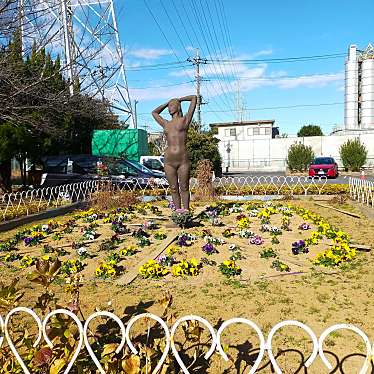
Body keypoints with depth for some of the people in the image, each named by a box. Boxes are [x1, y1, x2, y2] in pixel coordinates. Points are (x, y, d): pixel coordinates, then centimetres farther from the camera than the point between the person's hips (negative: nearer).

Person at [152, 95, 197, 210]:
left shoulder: (185, 120, 9)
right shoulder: (166, 124, 18)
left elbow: (194, 98, 15)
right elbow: (154, 112, 37)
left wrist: (179, 100, 27)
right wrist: (166, 103, 36)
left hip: (183, 160, -3)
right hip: (169, 162, 3)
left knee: (184, 188, 3)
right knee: (174, 189, 6)